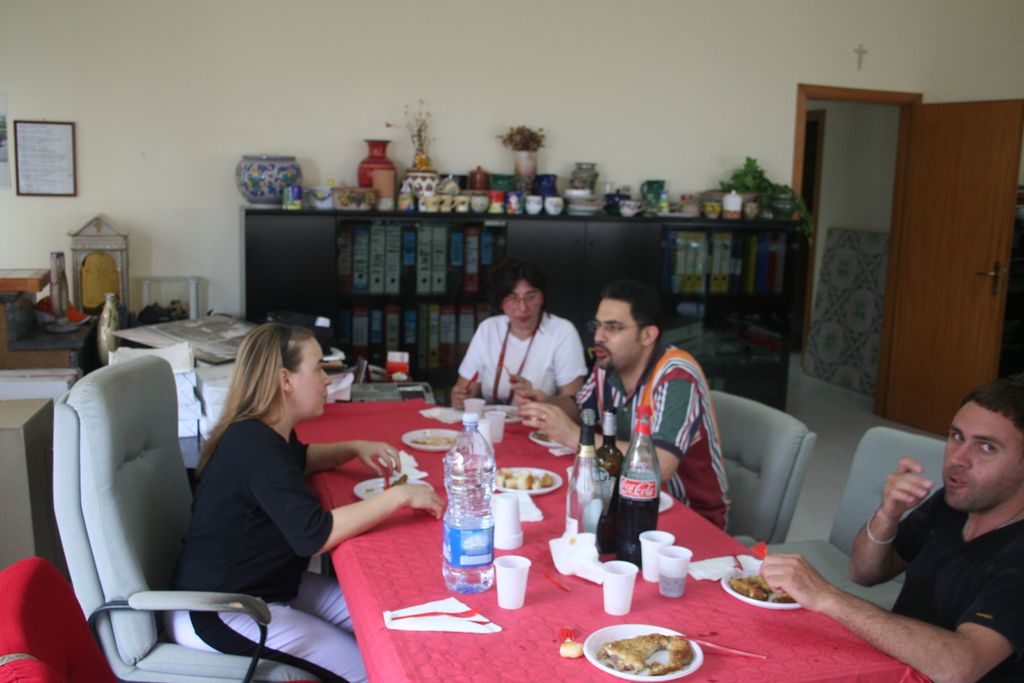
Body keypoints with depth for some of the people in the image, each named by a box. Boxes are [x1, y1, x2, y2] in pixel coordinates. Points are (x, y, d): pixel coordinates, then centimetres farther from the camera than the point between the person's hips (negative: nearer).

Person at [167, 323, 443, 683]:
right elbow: (313, 534, -35)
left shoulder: (265, 433, 5)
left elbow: (299, 458, 29)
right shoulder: (254, 447, -27)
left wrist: (354, 449, 10)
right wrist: (398, 496, -28)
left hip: (262, 584, 10)